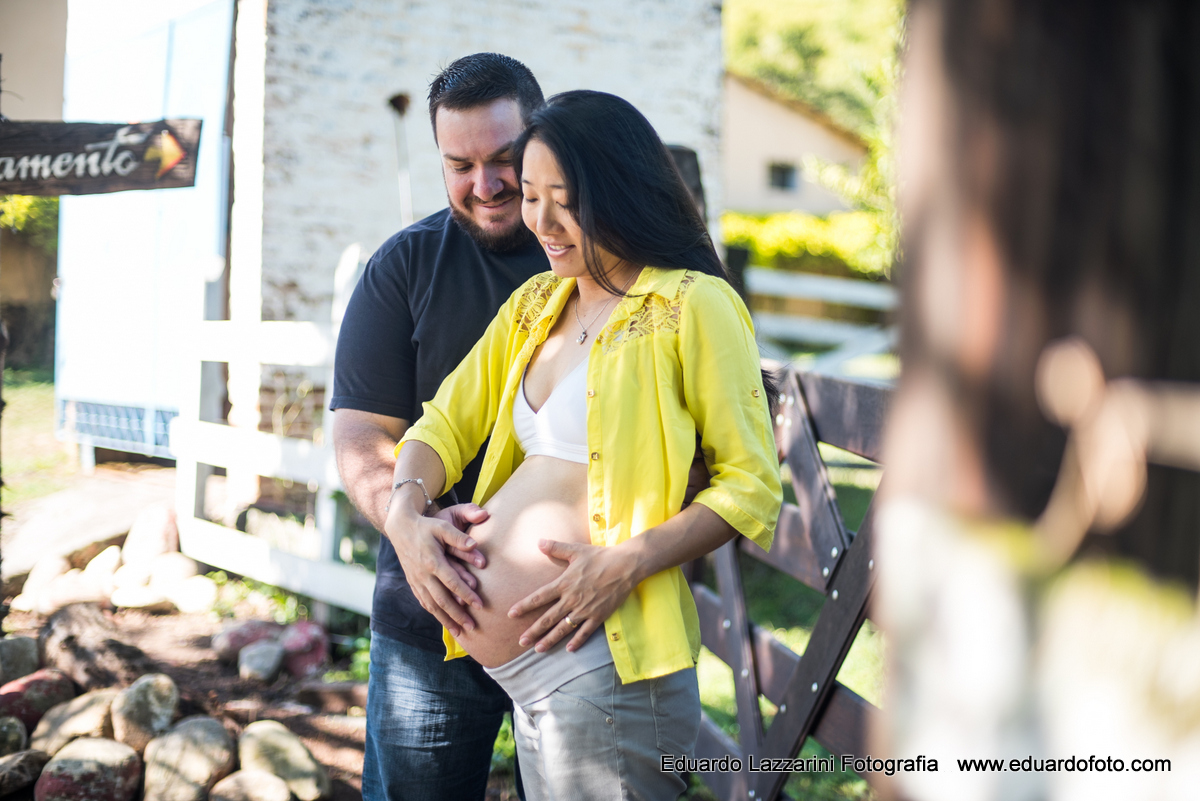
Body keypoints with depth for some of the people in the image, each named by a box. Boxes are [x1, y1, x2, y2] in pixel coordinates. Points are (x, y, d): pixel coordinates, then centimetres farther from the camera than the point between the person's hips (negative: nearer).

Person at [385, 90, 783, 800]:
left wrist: (630, 560, -20)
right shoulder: (535, 304, 16)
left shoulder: (693, 304, -6)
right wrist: (406, 508, -2)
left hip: (599, 654, -7)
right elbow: (447, 421, 18)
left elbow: (752, 483, -9)